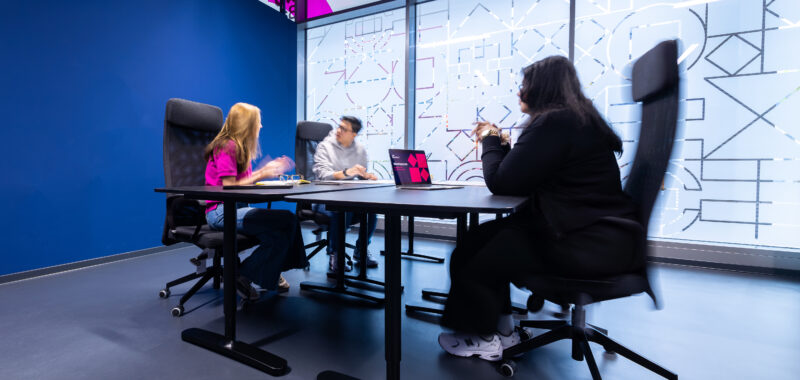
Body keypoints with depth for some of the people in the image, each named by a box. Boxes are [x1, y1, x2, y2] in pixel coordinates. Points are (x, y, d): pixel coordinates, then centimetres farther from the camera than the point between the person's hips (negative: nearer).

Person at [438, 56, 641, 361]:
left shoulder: (553, 122, -17)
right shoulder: (577, 119, 16)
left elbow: (501, 183, -16)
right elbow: (525, 179, 18)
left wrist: (490, 140, 0)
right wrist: (501, 143, 13)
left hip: (588, 243, -10)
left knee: (473, 257, -2)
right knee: (480, 239, 11)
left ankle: (485, 338, 21)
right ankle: (500, 327, 21)